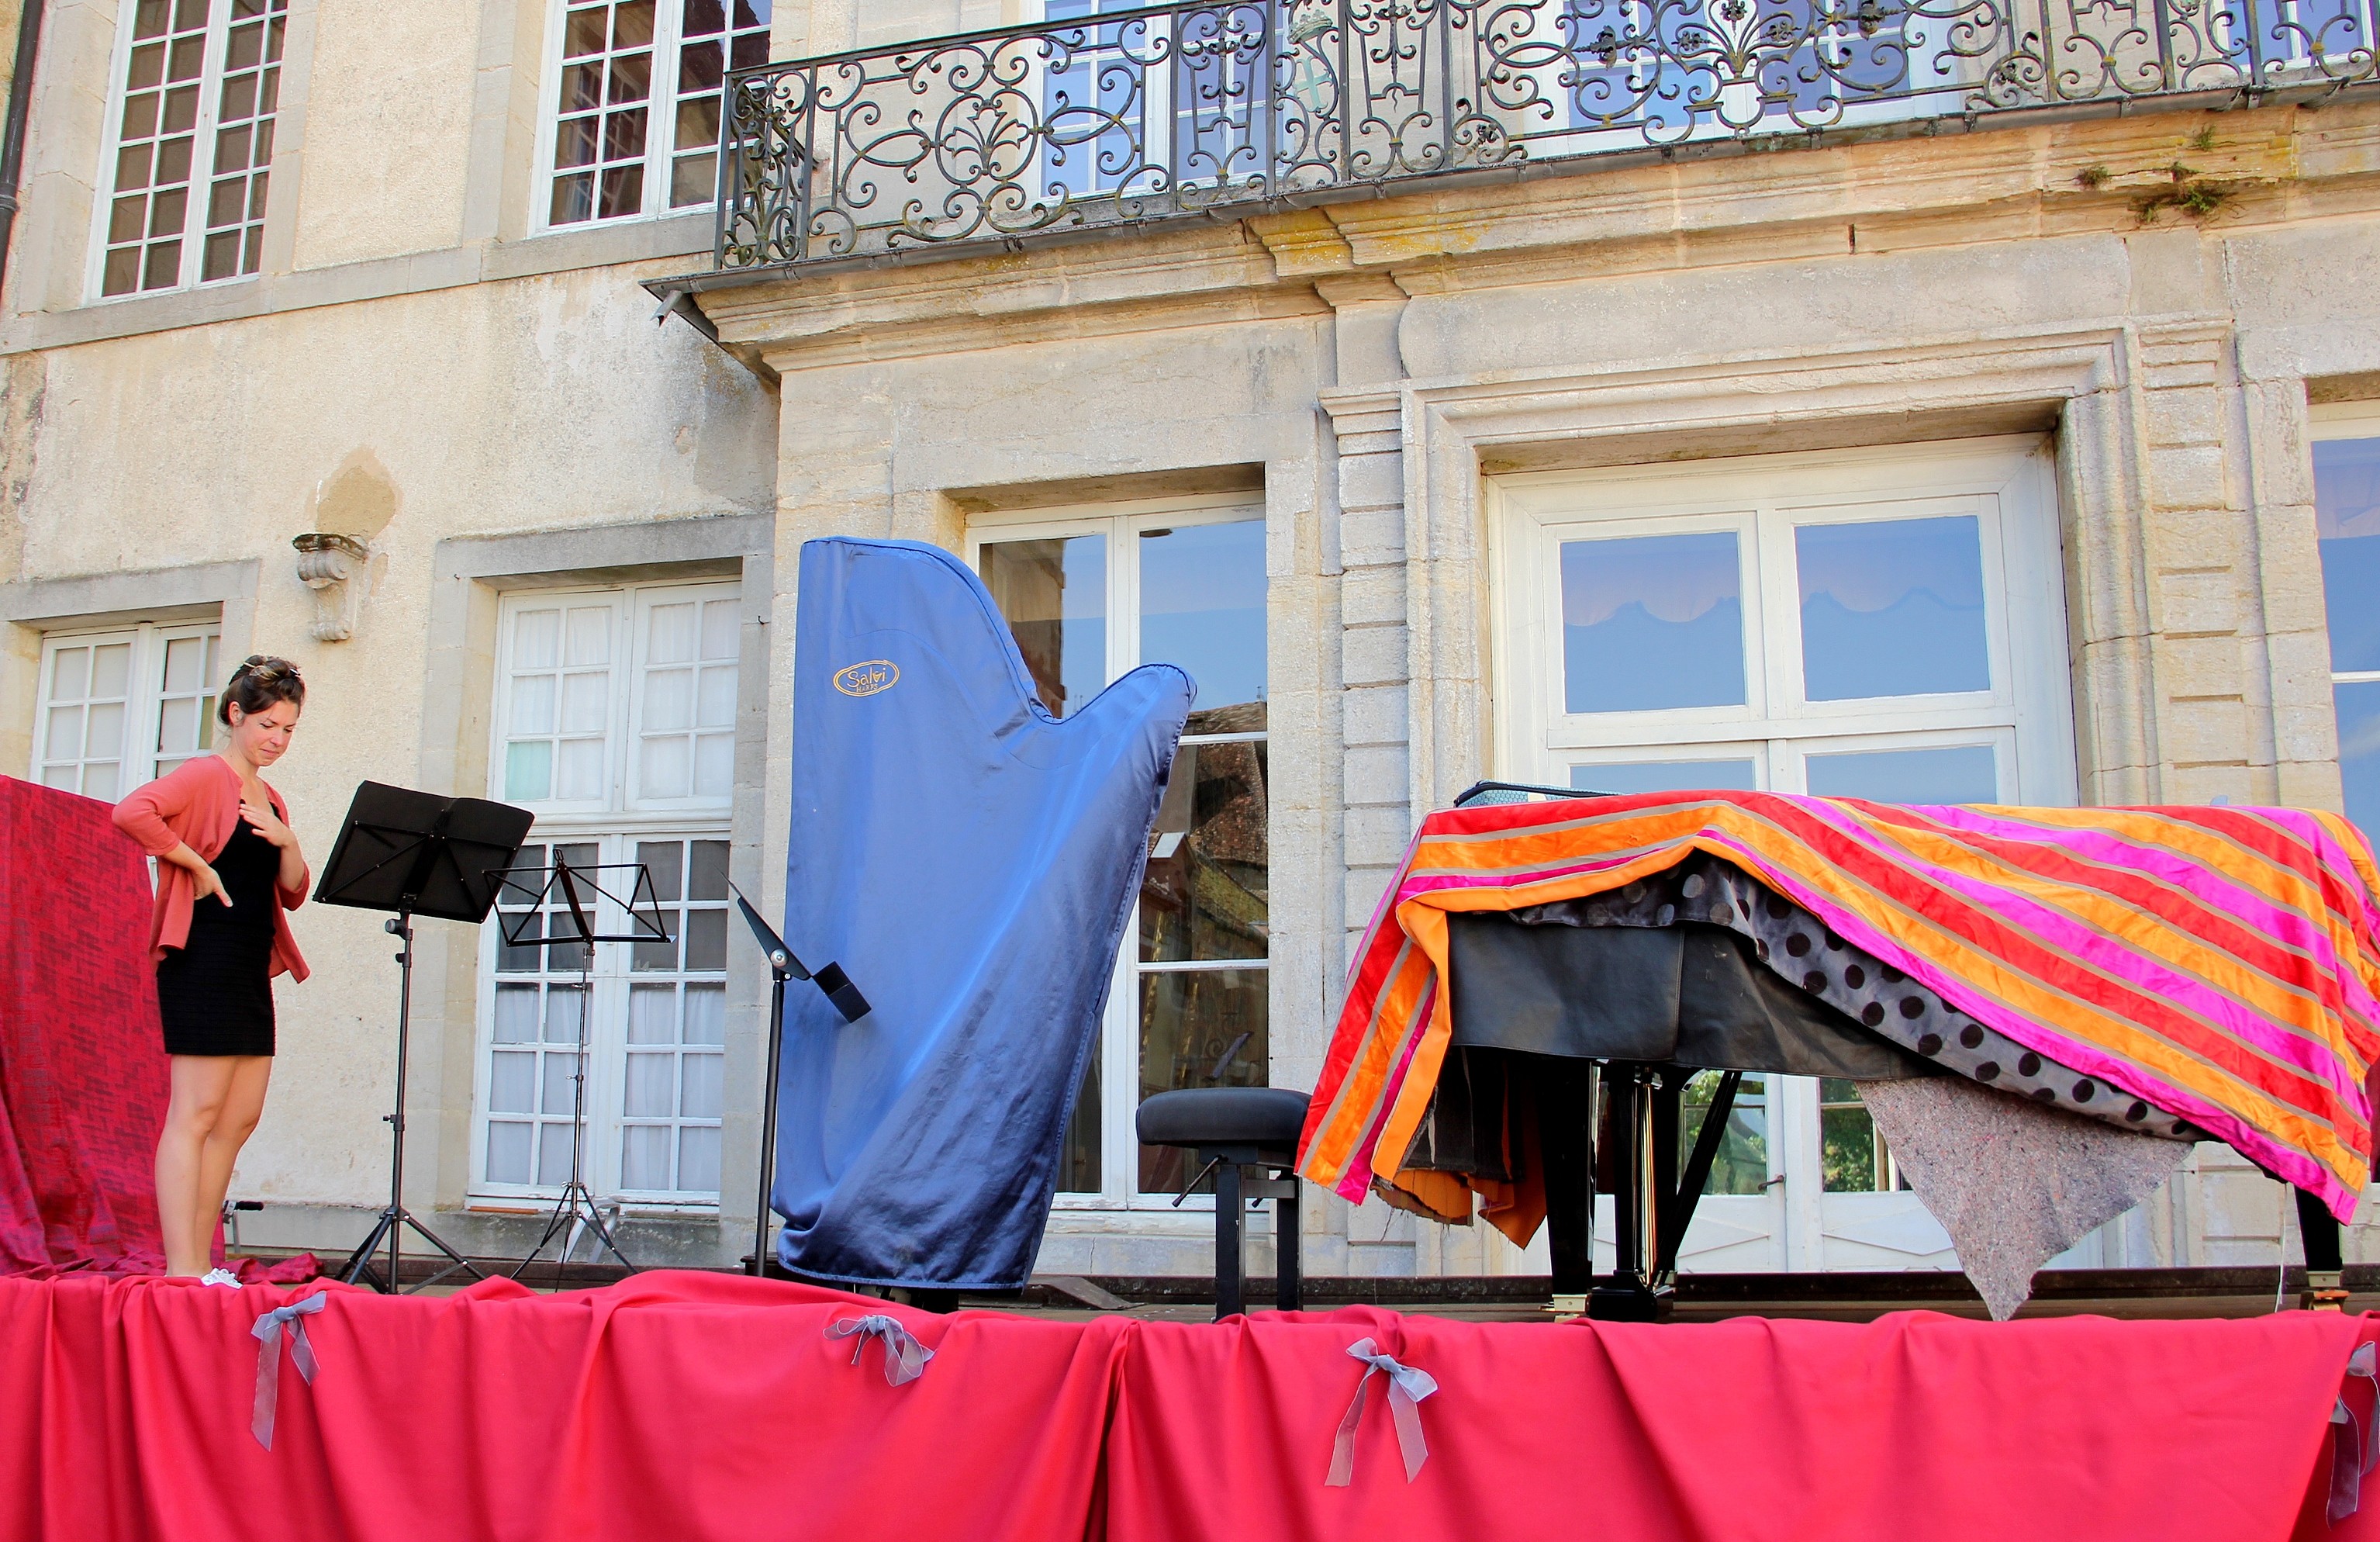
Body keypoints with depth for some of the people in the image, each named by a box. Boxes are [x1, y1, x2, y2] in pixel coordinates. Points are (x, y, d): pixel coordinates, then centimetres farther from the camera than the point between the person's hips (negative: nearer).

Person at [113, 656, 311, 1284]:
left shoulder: (270, 801, 20)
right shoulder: (204, 777, -4)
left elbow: (293, 895, 16)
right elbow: (132, 812, -23)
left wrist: (287, 843, -2)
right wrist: (196, 866, -16)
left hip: (251, 968, 9)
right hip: (204, 958, -9)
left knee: (240, 1119, 7)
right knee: (196, 1114, -9)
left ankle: (201, 1265, 13)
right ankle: (182, 1273, -8)